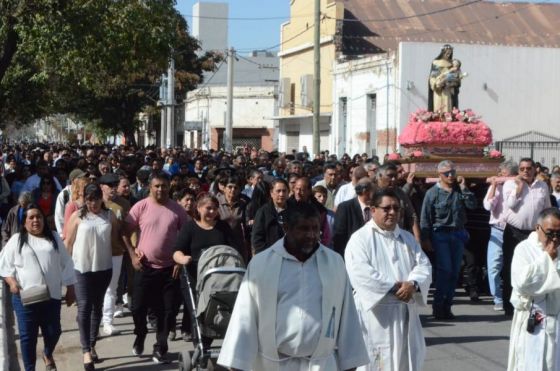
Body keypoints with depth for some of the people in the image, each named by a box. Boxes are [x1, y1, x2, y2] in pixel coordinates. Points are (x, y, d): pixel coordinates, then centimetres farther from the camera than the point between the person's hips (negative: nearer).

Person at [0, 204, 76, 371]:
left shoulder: (54, 238, 9)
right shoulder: (16, 240, 3)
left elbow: (66, 265, 11)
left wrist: (70, 289, 9)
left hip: (51, 296, 2)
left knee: (53, 332, 6)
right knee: (28, 335, 2)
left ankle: (48, 354, 38)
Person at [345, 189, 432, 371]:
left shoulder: (408, 238, 16)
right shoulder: (360, 238, -4)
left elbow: (424, 265, 6)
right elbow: (360, 274, -18)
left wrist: (413, 284, -16)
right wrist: (395, 286, -18)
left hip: (405, 314, 6)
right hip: (375, 314, -6)